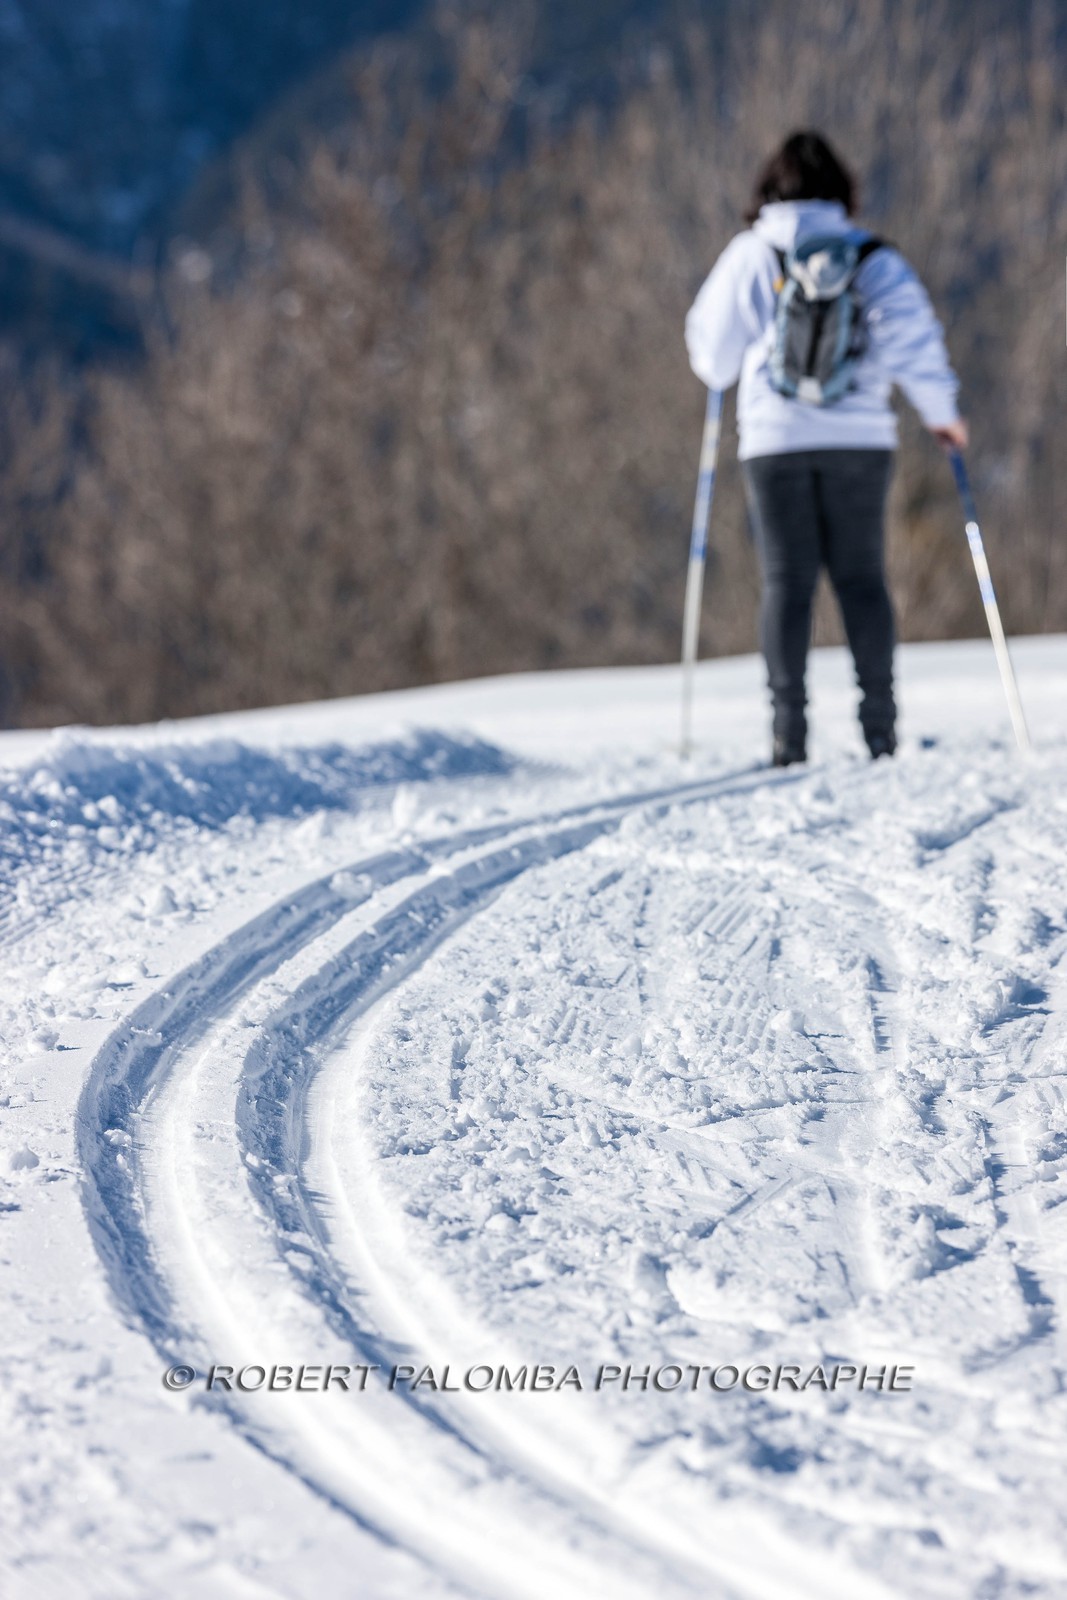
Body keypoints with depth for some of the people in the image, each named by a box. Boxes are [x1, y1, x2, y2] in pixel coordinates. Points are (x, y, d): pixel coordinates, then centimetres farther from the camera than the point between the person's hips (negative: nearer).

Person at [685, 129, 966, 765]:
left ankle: (790, 732, -4)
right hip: (858, 437, 0)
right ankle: (880, 724, 1)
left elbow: (713, 352, 7)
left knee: (787, 582, 2)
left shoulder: (748, 255, 2)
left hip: (774, 437, 0)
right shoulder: (872, 256, 2)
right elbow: (910, 335, -5)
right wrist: (943, 411, 6)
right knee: (862, 577, 6)